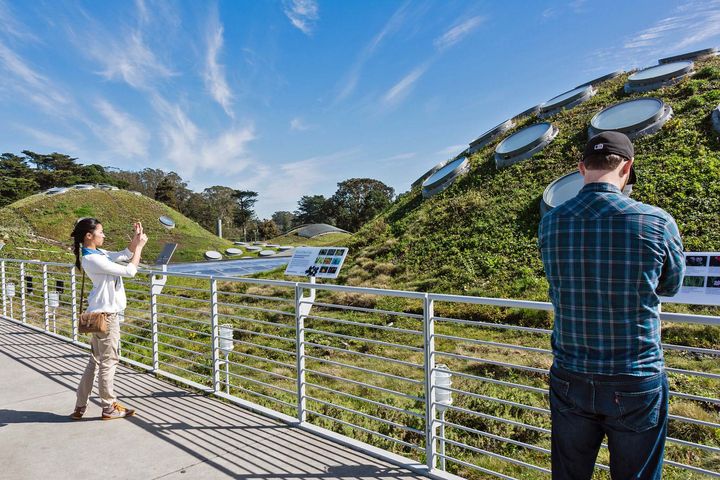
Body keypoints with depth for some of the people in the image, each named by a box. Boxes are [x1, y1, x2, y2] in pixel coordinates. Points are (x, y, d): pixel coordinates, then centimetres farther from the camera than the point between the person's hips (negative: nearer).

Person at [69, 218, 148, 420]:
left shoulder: (99, 253, 8)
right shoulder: (93, 259, -20)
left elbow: (123, 256, 15)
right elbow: (130, 271, -19)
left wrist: (136, 238, 1)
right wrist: (139, 246, -11)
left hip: (103, 313, 10)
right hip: (105, 315, -10)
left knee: (96, 360, 16)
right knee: (109, 361, 3)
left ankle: (80, 406, 25)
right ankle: (109, 408, 16)